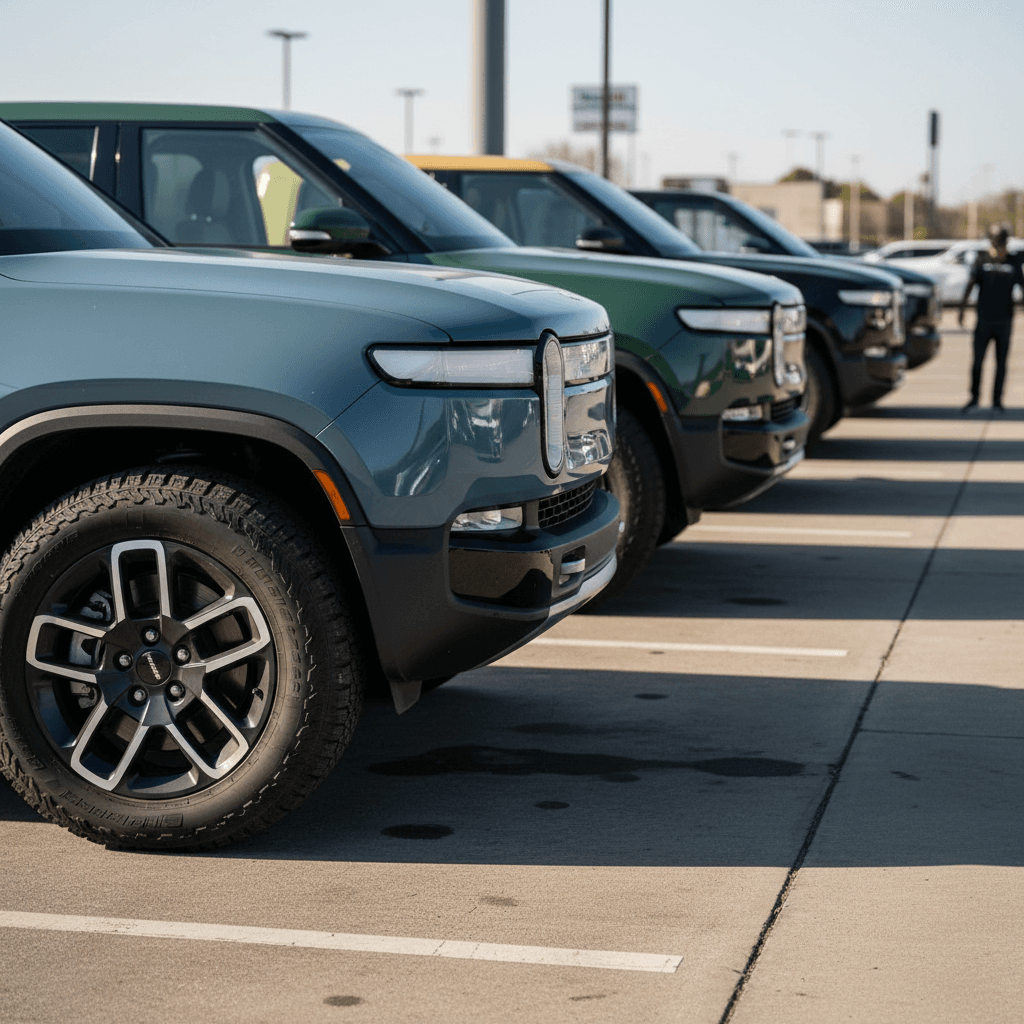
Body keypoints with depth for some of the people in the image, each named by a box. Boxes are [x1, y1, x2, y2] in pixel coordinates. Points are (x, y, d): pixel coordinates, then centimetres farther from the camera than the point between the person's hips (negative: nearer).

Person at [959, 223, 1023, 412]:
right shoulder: (982, 258, 1)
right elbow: (971, 283, -4)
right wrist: (962, 308, -13)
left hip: (1004, 319, 1)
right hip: (984, 319, -1)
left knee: (1001, 362, 4)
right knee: (977, 360, -1)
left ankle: (997, 400, 12)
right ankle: (974, 398, 10)